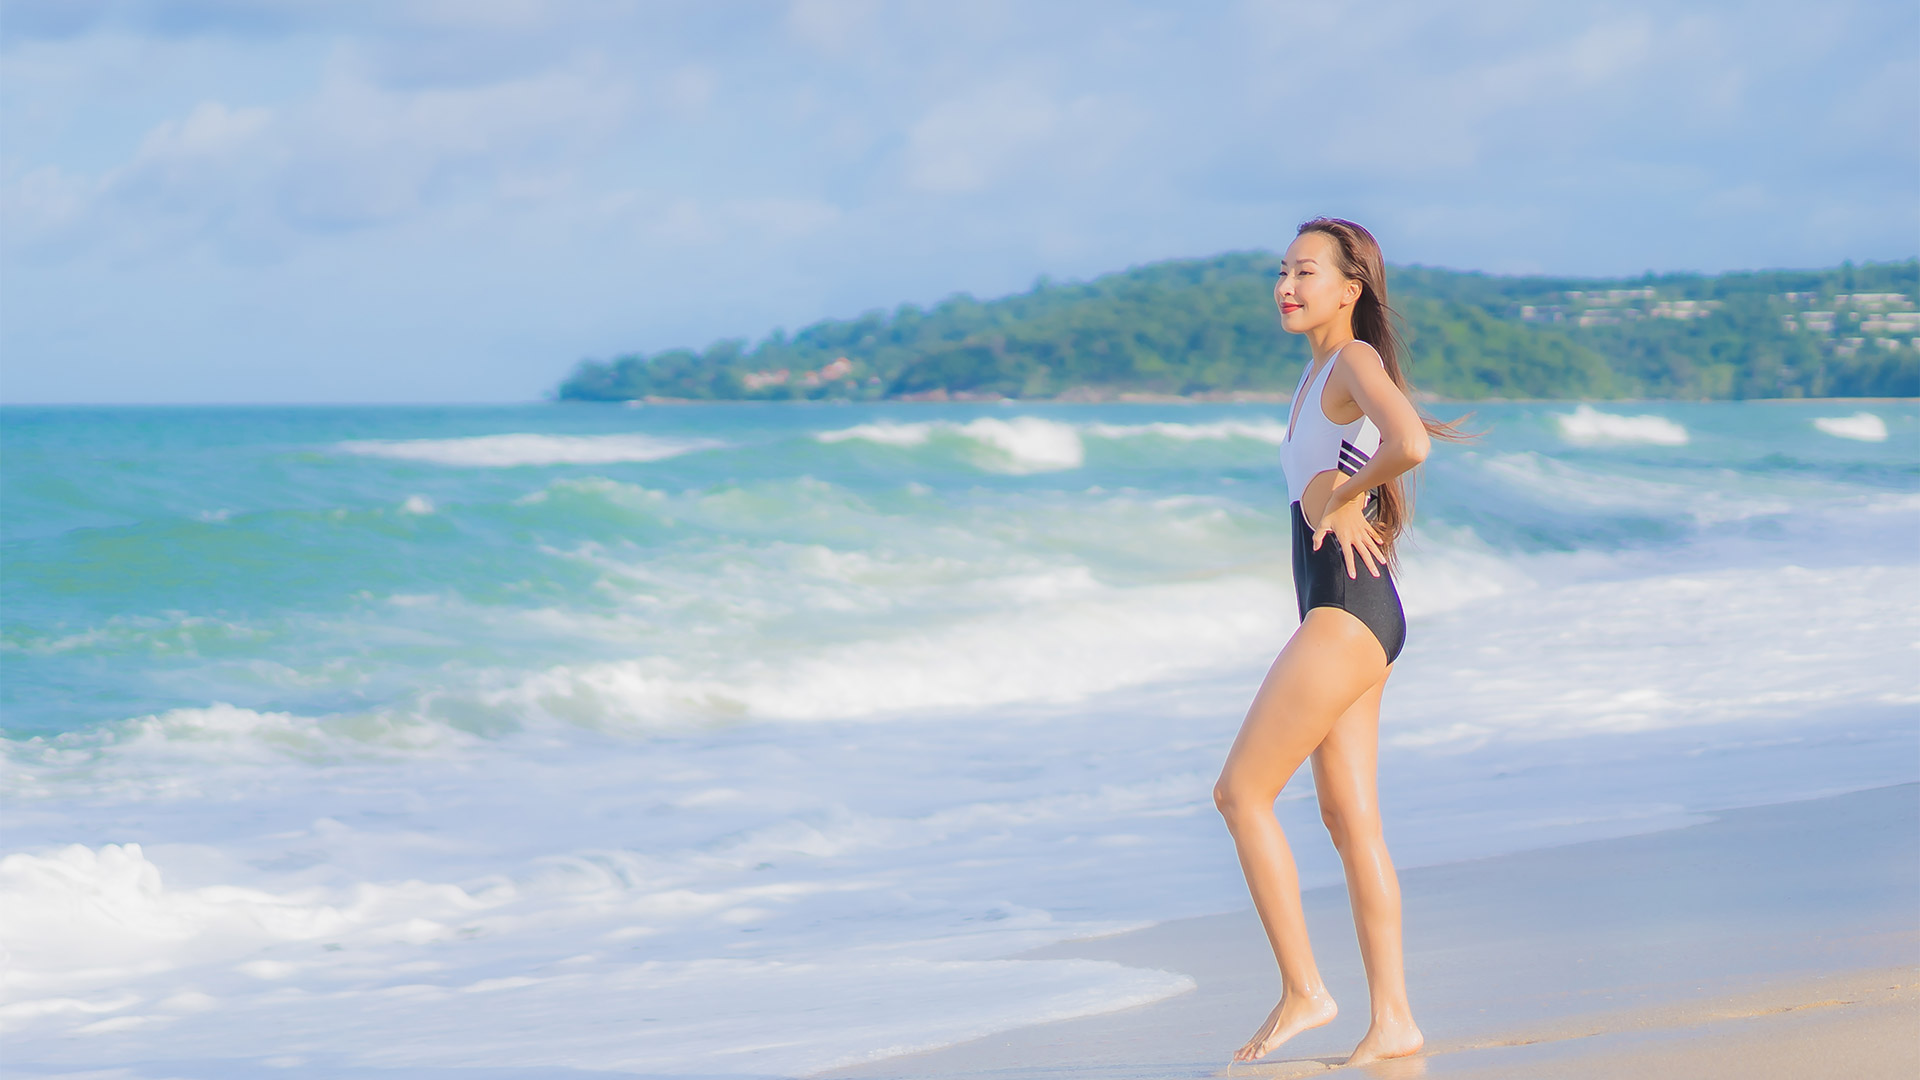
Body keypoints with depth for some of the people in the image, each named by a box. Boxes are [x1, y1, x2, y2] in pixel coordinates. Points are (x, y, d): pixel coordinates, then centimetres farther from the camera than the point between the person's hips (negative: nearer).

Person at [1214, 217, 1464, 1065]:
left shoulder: (1357, 361, -11)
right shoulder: (1320, 370, 17)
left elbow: (1410, 446, -30)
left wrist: (1339, 495, -14)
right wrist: (1344, 500, 11)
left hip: (1346, 611, -10)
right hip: (1340, 614, 10)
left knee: (1241, 791, -9)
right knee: (1350, 818, 8)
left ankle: (1303, 991, -4)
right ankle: (1391, 1020, 8)